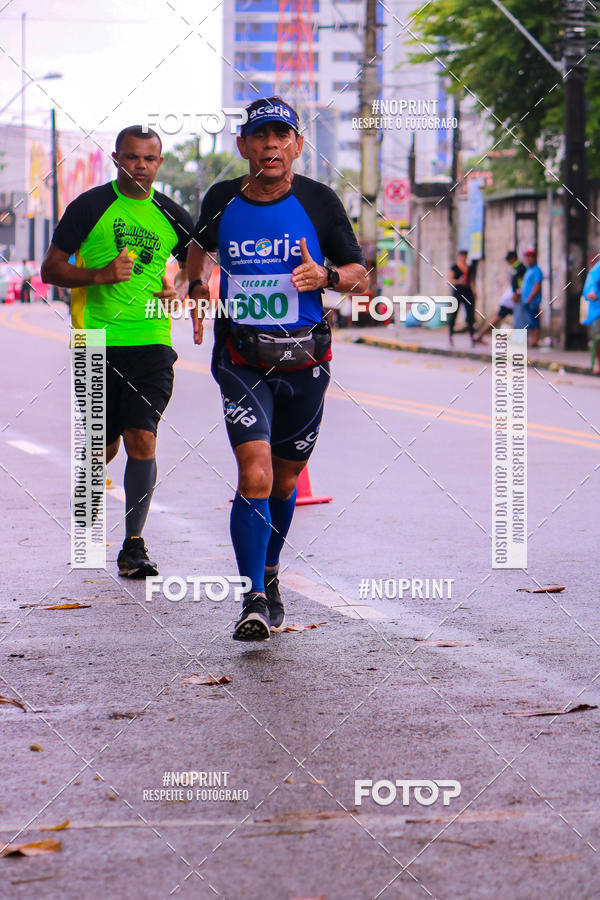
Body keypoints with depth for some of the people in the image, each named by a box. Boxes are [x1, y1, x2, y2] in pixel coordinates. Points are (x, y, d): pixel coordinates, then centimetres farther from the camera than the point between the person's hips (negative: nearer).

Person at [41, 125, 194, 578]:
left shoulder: (171, 215, 7)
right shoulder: (90, 206, -1)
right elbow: (51, 269, 0)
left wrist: (179, 290, -1)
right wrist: (100, 275, -16)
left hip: (151, 341, 1)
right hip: (97, 341, -1)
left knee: (142, 440, -11)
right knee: (105, 445, 6)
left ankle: (133, 547, -6)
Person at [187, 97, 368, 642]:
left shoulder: (319, 202, -2)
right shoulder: (222, 201, 2)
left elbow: (359, 275, 3)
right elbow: (200, 248, 23)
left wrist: (325, 277, -17)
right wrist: (197, 289, 5)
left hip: (304, 359, 1)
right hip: (243, 360, -1)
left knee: (284, 480, 14)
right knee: (255, 476, -17)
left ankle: (269, 577, 38)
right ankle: (254, 601, -12)